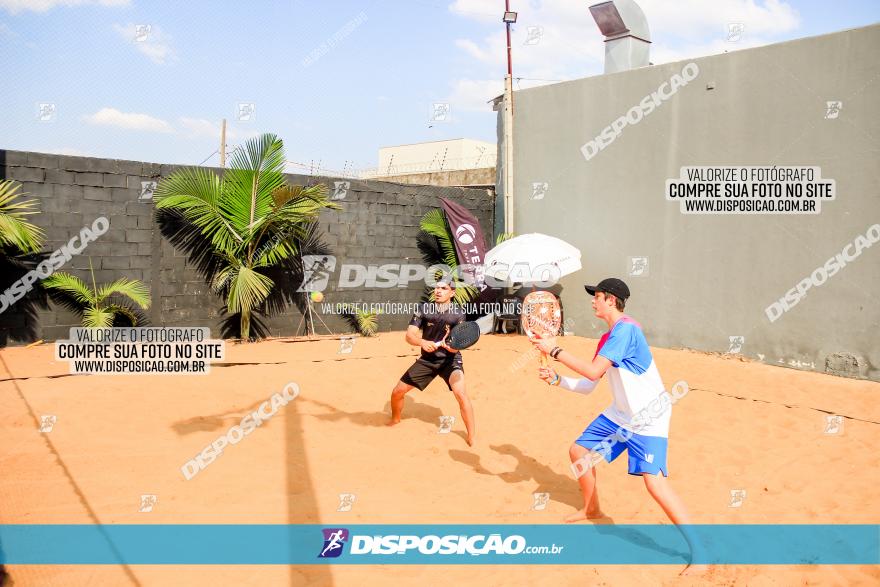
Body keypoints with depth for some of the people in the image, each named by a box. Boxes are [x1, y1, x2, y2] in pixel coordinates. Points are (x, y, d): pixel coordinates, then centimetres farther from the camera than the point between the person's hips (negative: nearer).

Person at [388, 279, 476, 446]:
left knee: (460, 393, -29)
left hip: (450, 359, -3)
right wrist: (422, 342, -35)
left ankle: (472, 437, -15)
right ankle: (395, 420, 37)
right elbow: (409, 335, -13)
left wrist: (452, 345, -42)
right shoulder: (424, 309, -5)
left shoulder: (458, 313, -10)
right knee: (397, 392, 3)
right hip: (426, 360, 3)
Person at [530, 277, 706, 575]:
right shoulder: (607, 338, 8)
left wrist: (554, 350, -22)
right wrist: (557, 379, -3)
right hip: (621, 414, 10)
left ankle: (698, 553, -8)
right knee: (579, 451, 14)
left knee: (653, 481, -21)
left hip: (650, 416, -10)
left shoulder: (625, 328, -21)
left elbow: (593, 372, -28)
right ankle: (591, 508, 39)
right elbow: (588, 386, 11)